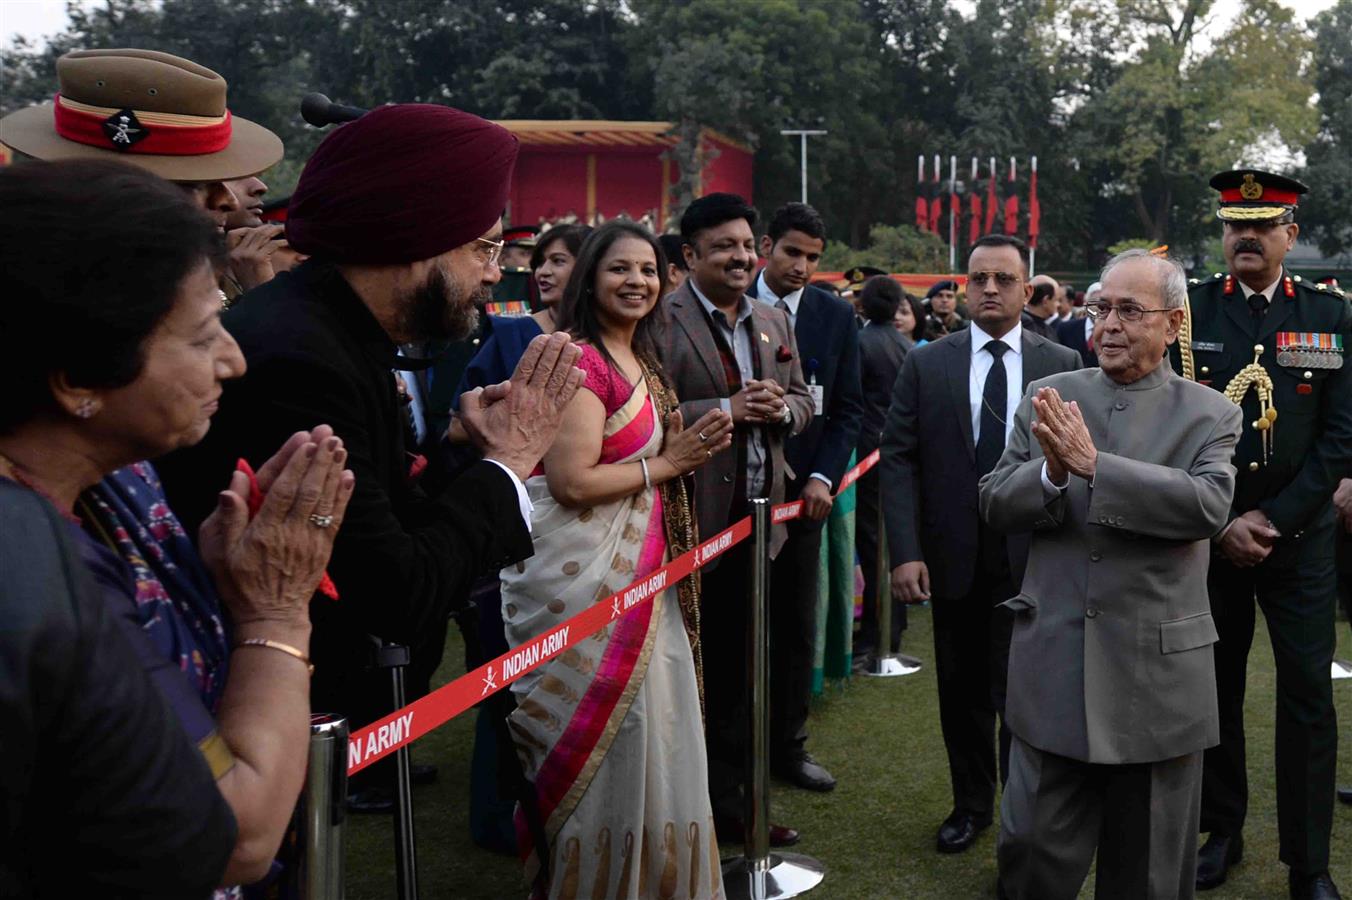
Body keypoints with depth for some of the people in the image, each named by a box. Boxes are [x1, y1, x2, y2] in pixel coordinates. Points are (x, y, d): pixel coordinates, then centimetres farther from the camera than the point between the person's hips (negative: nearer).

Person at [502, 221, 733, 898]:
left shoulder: (641, 364, 14)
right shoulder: (580, 359, -15)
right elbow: (572, 481, -22)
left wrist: (683, 453, 6)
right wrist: (664, 465, -11)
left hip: (640, 574, 9)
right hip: (585, 575, -9)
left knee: (648, 732, 16)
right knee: (610, 740, 2)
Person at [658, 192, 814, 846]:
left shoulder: (775, 321, 12)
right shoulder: (661, 321, -10)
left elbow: (803, 400, 18)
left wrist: (781, 408, -4)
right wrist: (725, 409, -21)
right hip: (690, 520, -7)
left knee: (735, 670, 16)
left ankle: (727, 802, 29)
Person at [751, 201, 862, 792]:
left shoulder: (837, 316, 5)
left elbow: (848, 407, 6)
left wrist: (823, 476, -4)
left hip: (802, 487, 3)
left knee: (797, 626, 8)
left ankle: (787, 746, 19)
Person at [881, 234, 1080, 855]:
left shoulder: (1063, 366, 2)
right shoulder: (926, 364, 2)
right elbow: (898, 459, -1)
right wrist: (905, 552, -10)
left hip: (1032, 560, -1)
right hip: (953, 558, 2)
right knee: (962, 692, 14)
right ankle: (971, 804, 32)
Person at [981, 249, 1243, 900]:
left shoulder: (1208, 415, -1)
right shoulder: (1049, 397, 5)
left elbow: (1209, 504, -19)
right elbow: (994, 505, 1)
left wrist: (1094, 464, -24)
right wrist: (1051, 472, -19)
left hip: (1158, 672, -1)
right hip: (1053, 668, 1)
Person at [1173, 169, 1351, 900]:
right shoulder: (1188, 311, 1)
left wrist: (1273, 520, -11)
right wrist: (1219, 523, -9)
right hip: (1207, 534, 0)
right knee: (1214, 687, 10)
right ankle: (1221, 831, 26)